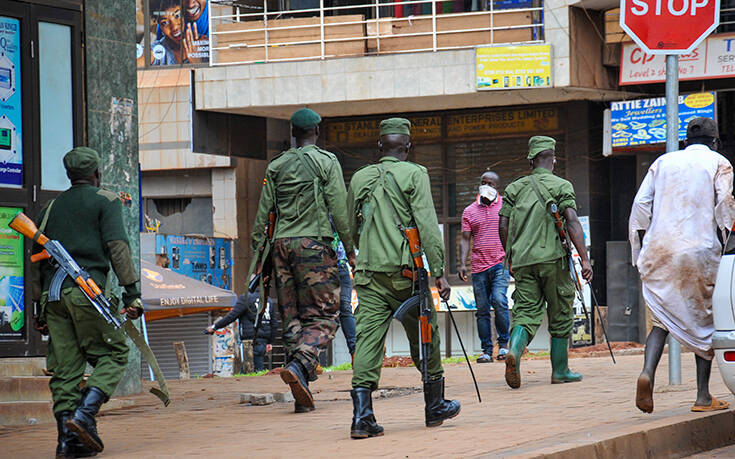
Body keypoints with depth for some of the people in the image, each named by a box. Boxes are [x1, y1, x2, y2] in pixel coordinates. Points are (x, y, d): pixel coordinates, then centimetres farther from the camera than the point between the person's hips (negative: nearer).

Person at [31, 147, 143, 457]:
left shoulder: (51, 207, 22)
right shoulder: (105, 201, 6)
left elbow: (37, 256, 20)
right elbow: (117, 246, -6)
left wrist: (41, 303, 23)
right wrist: (131, 291, -8)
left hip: (53, 292, 5)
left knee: (65, 366, 5)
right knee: (113, 353, 3)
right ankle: (84, 414, -17)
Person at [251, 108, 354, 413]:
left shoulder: (276, 166, 13)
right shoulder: (326, 162, 2)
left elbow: (263, 212, 10)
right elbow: (339, 210, -4)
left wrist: (258, 251, 14)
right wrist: (350, 248, 3)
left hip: (282, 243, 4)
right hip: (314, 243, -4)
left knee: (291, 318, 6)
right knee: (323, 316, -2)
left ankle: (302, 395, 1)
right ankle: (299, 365, -29)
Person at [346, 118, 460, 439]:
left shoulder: (360, 178, 11)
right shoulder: (414, 175, -2)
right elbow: (427, 225, -10)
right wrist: (439, 272, -10)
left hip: (368, 272, 3)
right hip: (405, 271, -3)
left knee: (368, 339, -3)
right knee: (424, 338, 12)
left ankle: (362, 414, -15)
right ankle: (435, 406, 24)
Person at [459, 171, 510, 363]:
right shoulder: (470, 211, 11)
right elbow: (465, 240, 8)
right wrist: (462, 264, -3)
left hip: (501, 263, -3)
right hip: (479, 267, 3)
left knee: (499, 300, -19)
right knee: (482, 309, 2)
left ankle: (503, 343, -4)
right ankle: (487, 350, 8)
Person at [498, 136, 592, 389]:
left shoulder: (515, 188, 12)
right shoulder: (561, 186, 0)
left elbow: (503, 226, 9)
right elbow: (572, 222, -11)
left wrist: (510, 259, 22)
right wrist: (585, 259, -13)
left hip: (523, 260, 3)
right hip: (553, 258, -3)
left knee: (526, 313, 1)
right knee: (560, 315, 9)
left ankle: (514, 350, -28)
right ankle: (560, 370, 14)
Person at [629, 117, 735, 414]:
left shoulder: (663, 162, 15)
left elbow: (641, 204, 8)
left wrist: (641, 250, 12)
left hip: (659, 248, 3)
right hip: (699, 250, -3)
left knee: (662, 317, 7)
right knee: (703, 320, 7)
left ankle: (647, 373, -21)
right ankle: (703, 397, 5)